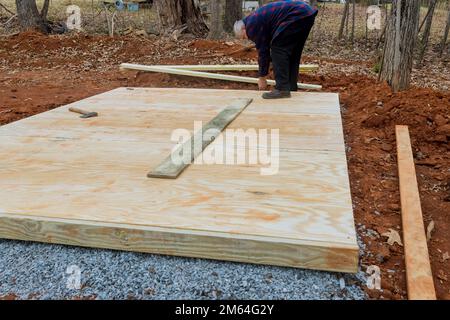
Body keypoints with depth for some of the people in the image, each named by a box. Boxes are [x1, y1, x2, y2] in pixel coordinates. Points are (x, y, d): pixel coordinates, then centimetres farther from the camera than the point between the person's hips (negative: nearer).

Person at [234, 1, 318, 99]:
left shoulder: (251, 25, -2)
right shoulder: (256, 19, 27)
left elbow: (262, 51, 0)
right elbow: (265, 48, 31)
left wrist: (262, 78, 9)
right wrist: (264, 74, 33)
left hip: (297, 15, -10)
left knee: (278, 49, -5)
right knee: (292, 53, 16)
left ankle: (282, 89, -8)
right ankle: (291, 88, 17)